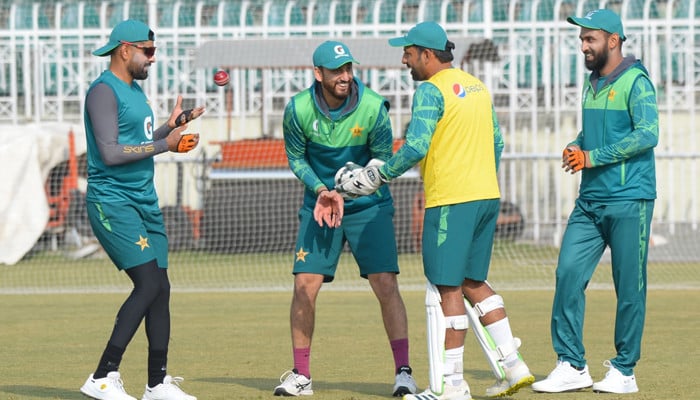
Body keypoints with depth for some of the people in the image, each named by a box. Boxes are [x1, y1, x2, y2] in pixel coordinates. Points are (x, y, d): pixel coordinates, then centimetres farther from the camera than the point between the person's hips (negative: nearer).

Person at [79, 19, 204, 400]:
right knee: (148, 284, -18)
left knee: (160, 287, 7)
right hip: (112, 201, -10)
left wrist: (173, 125, 14)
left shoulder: (135, 90, 18)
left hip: (145, 202, 10)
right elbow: (110, 152, -21)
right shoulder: (104, 91, -12)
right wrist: (165, 144, -18)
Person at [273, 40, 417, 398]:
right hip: (318, 203, 2)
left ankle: (403, 371, -7)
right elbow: (296, 158, 1)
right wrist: (320, 190, -16)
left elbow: (383, 160, -8)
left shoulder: (373, 107, -17)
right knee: (304, 285, -3)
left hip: (367, 205, -2)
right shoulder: (298, 109, -12)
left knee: (385, 284, -12)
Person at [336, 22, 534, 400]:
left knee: (449, 288, -4)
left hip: (450, 201, -9)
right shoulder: (476, 86, 15)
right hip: (486, 197, 9)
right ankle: (513, 365, 11)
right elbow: (496, 141, 21)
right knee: (472, 282, 17)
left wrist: (377, 177, -8)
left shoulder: (431, 90, -11)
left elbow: (416, 147, -19)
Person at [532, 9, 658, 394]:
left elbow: (647, 134, -19)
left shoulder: (635, 82, -9)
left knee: (629, 287, -1)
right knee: (568, 273, -1)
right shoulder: (592, 84, 15)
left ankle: (624, 371, 7)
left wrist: (593, 157, -17)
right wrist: (574, 148, 5)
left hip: (629, 201, -8)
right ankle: (571, 366, 3)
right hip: (590, 200, 8)